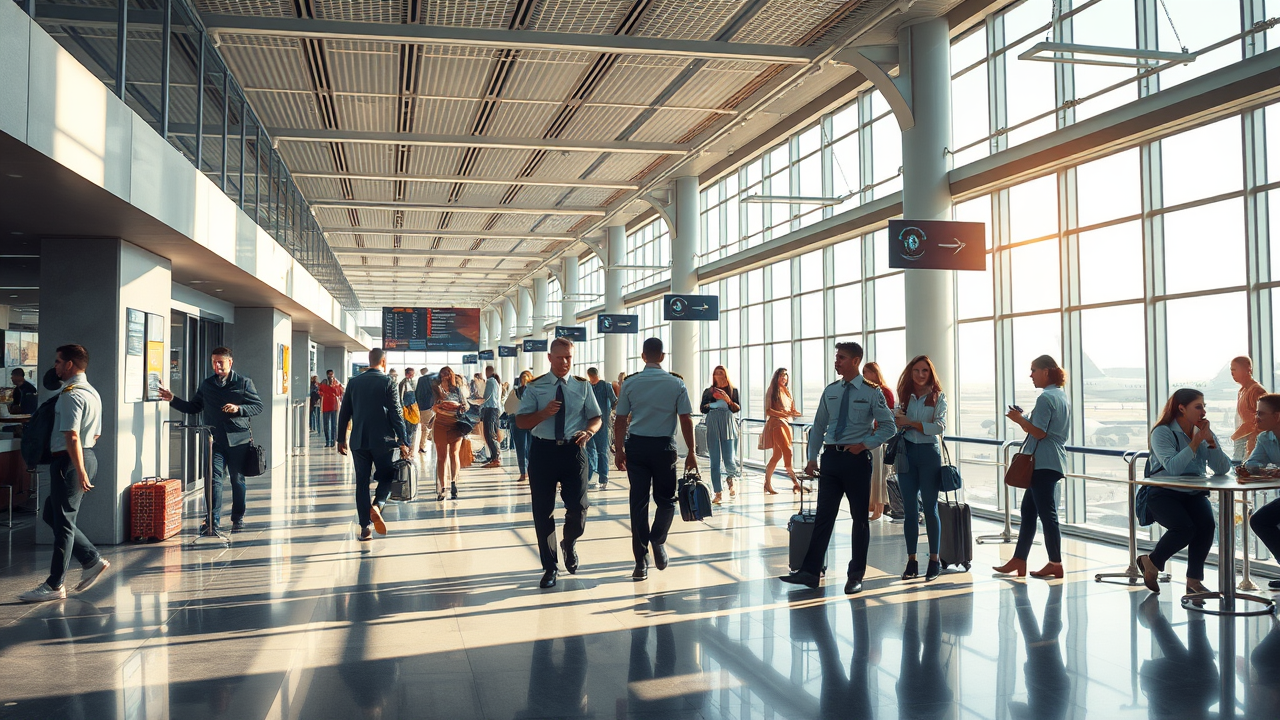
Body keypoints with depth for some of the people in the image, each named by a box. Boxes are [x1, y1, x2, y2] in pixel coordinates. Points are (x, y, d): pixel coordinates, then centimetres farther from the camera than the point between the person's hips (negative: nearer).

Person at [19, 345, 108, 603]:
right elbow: (95, 435, 20)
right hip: (88, 456, 10)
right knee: (53, 515, 18)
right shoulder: (92, 393, 15)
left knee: (63, 522, -2)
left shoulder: (71, 395, -16)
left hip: (69, 461, -10)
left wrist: (80, 471, -26)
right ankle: (92, 560, 16)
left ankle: (55, 585, 5)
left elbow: (72, 437, -23)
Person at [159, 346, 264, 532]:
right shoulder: (207, 385, 12)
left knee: (238, 480, 8)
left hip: (238, 440, -2)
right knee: (214, 479, -8)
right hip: (214, 440, 2)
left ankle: (238, 518, 21)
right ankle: (214, 520, -6)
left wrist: (238, 408, -15)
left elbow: (258, 406, 1)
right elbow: (193, 408, 17)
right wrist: (173, 399, 5)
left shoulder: (244, 383, 3)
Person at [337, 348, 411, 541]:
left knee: (362, 482, 7)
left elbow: (344, 413, 9)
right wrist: (403, 442, -6)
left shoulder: (354, 382, 7)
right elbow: (396, 414, -9)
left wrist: (341, 439, 18)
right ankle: (377, 505, -14)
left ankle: (365, 527, 6)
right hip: (382, 439, -3)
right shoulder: (388, 382, -5)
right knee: (387, 476, 13)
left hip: (358, 441, 3)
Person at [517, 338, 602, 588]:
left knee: (578, 507, -3)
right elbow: (521, 422, -2)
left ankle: (569, 544, 32)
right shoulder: (535, 387, 2)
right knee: (543, 511, 5)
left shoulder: (583, 386, 7)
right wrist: (544, 413, -19)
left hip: (573, 450, 1)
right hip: (543, 450, 0)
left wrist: (589, 431, -14)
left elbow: (596, 417, 8)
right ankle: (549, 567, 20)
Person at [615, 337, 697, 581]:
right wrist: (691, 452, 3)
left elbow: (621, 419, 2)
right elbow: (686, 419, -4)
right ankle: (658, 540, -6)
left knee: (638, 502, 5)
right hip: (664, 446, -1)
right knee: (666, 499, 16)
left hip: (636, 445, 1)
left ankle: (641, 561, 6)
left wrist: (619, 449, 11)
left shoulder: (630, 383, 0)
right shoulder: (676, 383, -2)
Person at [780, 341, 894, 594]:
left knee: (860, 517, 7)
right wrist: (812, 458, 6)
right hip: (830, 458, 4)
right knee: (824, 515, 4)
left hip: (857, 459, -4)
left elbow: (888, 426, -2)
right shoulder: (830, 391, 8)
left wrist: (865, 444, -13)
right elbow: (818, 426, 12)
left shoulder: (871, 392, -5)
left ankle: (856, 576, 17)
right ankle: (810, 572, 6)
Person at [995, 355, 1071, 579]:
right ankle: (1019, 560, 16)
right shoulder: (1062, 396, 17)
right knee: (1028, 510, 13)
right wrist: (1023, 420, 16)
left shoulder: (1045, 398, -15)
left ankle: (1055, 564, 2)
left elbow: (1039, 432, -21)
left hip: (1043, 464, -11)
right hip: (1055, 462, 11)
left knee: (1047, 513, -4)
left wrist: (1019, 419, -8)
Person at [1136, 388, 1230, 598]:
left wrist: (1210, 442, -14)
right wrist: (1196, 442, -21)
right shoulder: (1162, 432, -9)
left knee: (1206, 524, -26)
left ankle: (1194, 579, -10)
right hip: (1164, 494, -5)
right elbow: (1173, 467, -25)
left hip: (1194, 494, 5)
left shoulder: (1204, 433, 8)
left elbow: (1223, 468, -3)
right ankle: (1151, 562, 0)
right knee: (1185, 528, -29)